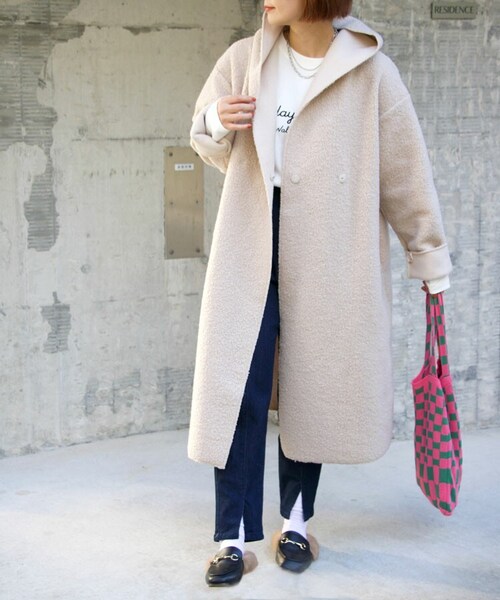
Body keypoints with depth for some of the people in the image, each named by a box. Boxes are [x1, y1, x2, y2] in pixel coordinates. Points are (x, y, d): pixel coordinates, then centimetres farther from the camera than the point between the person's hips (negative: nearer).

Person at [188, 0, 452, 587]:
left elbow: (405, 167, 1)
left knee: (311, 390, 9)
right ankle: (234, 536, 7)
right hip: (250, 247, 1)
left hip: (327, 256, -1)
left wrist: (429, 255, 6)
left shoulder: (369, 71, -6)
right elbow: (208, 142, 15)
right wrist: (216, 124, -10)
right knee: (237, 388, -3)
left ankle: (296, 521, 27)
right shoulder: (244, 61, 0)